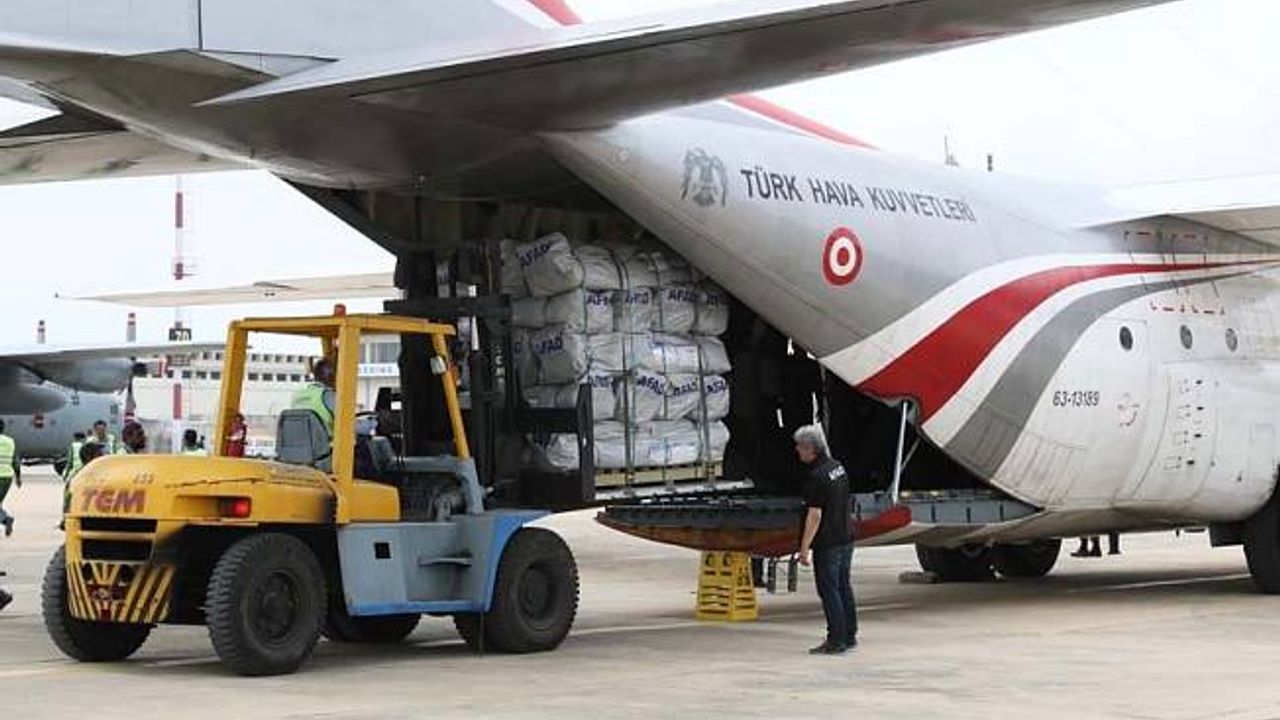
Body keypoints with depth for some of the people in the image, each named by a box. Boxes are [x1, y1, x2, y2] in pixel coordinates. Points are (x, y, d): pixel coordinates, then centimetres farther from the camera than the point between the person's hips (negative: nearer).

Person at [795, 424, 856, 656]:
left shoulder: (817, 476, -20)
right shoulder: (838, 467, 9)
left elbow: (815, 516, -22)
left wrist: (804, 548, -18)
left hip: (827, 543, -9)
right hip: (845, 539, 9)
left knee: (829, 591, -3)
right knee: (843, 588, 15)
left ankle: (836, 640, -1)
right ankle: (850, 636, 21)